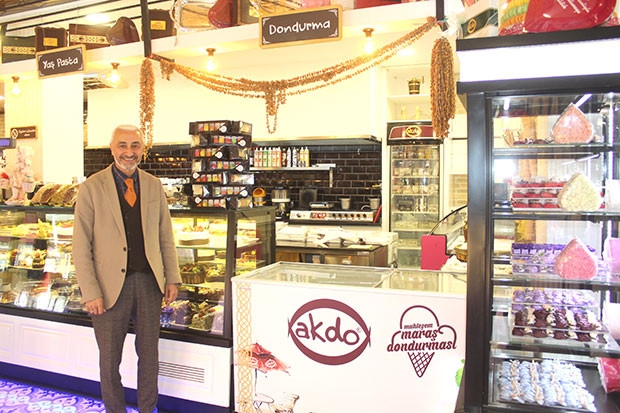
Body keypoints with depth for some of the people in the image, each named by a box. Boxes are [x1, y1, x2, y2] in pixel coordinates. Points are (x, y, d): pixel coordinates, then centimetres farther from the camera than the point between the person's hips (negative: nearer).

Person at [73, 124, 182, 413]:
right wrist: (90, 292, -11)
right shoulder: (92, 187, -5)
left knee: (149, 354, 14)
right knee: (109, 359, 12)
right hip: (111, 285, -3)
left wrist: (172, 278, 5)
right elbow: (81, 246, -6)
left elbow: (166, 236, 9)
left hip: (148, 282, 3)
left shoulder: (153, 185, 6)